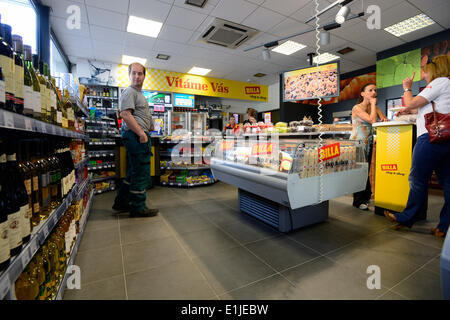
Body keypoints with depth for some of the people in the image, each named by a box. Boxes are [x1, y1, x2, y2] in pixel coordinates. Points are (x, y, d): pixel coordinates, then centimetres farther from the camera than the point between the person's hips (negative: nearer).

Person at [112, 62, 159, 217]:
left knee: (134, 172, 16)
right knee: (141, 173, -5)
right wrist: (141, 133, -22)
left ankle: (121, 202, 28)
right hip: (136, 136, -11)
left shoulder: (139, 93, 27)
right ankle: (138, 208, 6)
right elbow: (125, 114, -19)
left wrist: (148, 127, 19)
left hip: (140, 135, 11)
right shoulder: (129, 91, -6)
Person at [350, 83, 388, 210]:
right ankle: (359, 201, 1)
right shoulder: (357, 108, -9)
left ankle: (366, 196, 26)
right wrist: (373, 103, -9)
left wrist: (384, 119, -17)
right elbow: (373, 120, -19)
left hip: (369, 143, 7)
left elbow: (384, 118, 6)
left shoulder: (375, 107, 12)